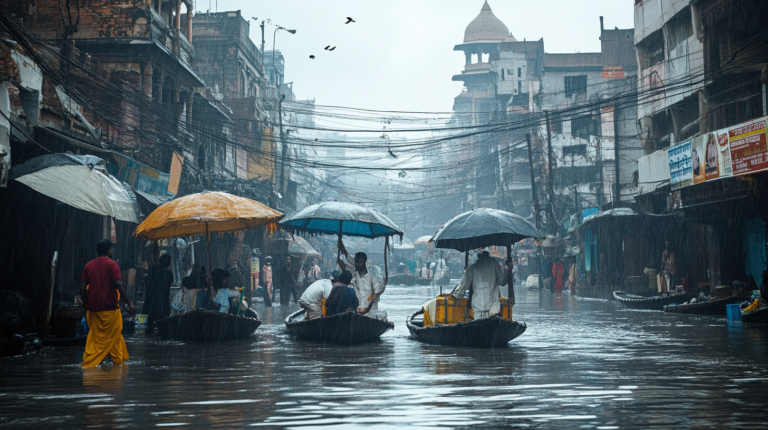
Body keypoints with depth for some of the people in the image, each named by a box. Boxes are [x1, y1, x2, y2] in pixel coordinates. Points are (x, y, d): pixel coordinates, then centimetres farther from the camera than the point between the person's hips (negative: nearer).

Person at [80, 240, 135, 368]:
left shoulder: (88, 265, 9)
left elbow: (82, 288, 5)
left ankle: (89, 361, 3)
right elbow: (118, 285, -16)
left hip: (93, 307, 4)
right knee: (114, 334, 8)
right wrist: (129, 303, -16)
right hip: (110, 306, -4)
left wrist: (86, 305, 15)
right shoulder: (112, 265, -5)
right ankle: (118, 360, 14)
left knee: (94, 335, 12)